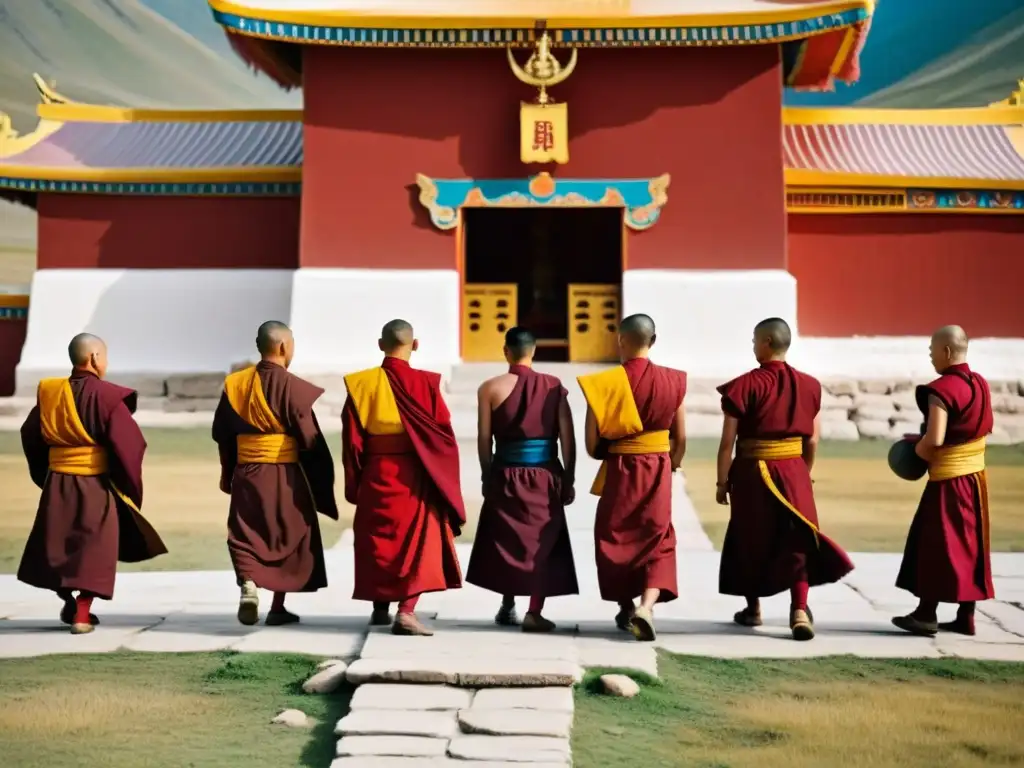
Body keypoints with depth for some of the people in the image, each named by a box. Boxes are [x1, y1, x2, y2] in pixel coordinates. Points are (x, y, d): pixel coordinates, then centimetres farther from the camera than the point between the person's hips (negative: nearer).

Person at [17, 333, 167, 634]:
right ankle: (82, 613, 0)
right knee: (94, 547, 5)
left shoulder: (50, 393, 2)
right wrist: (131, 486, -5)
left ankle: (68, 603, 31)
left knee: (58, 545, 20)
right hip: (96, 485, -4)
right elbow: (129, 442, -18)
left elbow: (30, 435, 11)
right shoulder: (107, 396, -14)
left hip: (57, 482, 5)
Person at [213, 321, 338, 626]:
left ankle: (248, 583, -18)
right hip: (285, 475, -3)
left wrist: (228, 474, 21)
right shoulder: (291, 386, -12)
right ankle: (278, 607, 16)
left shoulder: (235, 384, 3)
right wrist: (321, 478, 4)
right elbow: (309, 437, -12)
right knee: (289, 537, 12)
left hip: (246, 475, 3)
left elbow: (221, 433, 10)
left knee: (245, 536, 9)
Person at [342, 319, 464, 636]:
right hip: (415, 475, -3)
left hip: (376, 474, 3)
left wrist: (354, 483, 7)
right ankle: (406, 611, -10)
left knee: (378, 539, 17)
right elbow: (443, 433, -7)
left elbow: (352, 439, -1)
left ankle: (380, 608, 27)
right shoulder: (425, 383, -8)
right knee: (418, 539, 3)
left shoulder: (361, 384, -1)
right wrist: (445, 479, 3)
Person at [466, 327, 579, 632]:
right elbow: (567, 439, -2)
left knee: (506, 540, 17)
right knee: (542, 540, 7)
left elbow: (484, 439, -2)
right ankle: (535, 612, 1)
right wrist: (568, 480, 5)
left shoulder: (490, 388, -3)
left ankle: (508, 606, 25)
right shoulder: (554, 387, -2)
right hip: (545, 476, 0)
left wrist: (487, 477, 10)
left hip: (506, 475, 0)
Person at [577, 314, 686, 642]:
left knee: (615, 538, 16)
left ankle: (626, 609, 26)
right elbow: (680, 439, 2)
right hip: (658, 472, 1)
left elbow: (592, 445, -8)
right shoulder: (672, 380, -4)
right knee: (657, 540, 7)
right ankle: (646, 607, -16)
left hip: (619, 471, -1)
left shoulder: (605, 383, -10)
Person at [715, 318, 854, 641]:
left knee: (750, 539, 13)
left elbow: (728, 441, -10)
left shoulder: (745, 386, -10)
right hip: (793, 472, 2)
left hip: (751, 473, -2)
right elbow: (813, 439, 7)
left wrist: (722, 481, -1)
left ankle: (753, 609, 26)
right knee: (796, 538, 5)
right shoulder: (808, 385, 2)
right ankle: (800, 610, -9)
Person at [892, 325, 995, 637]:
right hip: (975, 475, 8)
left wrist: (918, 449, -6)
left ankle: (926, 615, 7)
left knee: (937, 543, 0)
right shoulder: (980, 383, 6)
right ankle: (966, 617, 16)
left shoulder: (941, 389, -20)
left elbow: (934, 439, -28)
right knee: (969, 543, 12)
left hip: (948, 480, -8)